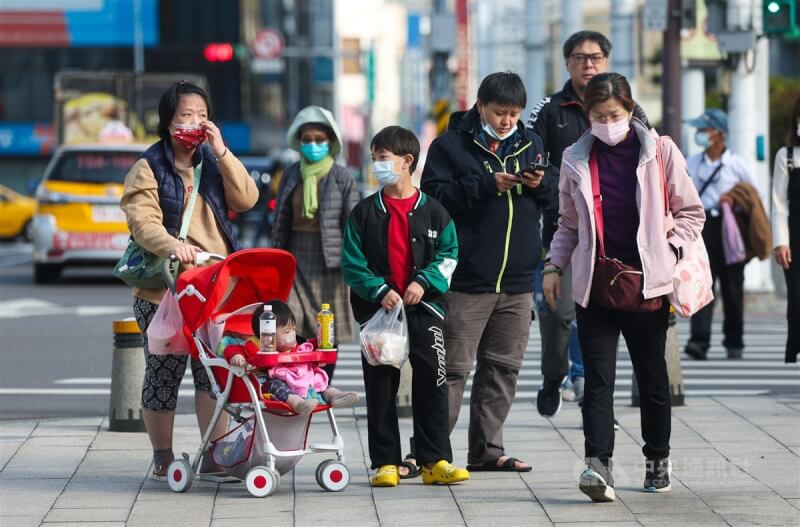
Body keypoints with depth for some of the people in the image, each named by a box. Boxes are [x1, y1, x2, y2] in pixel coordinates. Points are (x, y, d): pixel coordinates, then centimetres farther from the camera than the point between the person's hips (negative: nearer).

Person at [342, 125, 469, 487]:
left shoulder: (433, 211, 4)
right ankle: (385, 463, 7)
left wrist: (423, 282, -13)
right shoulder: (364, 213, 6)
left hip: (424, 307, -1)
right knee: (380, 386, 2)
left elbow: (448, 256, 3)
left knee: (432, 382, -6)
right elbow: (352, 263, 1)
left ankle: (435, 460, -2)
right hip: (377, 308, 1)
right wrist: (379, 291, -13)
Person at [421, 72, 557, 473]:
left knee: (503, 366, 9)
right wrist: (487, 185, -18)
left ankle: (487, 450, 16)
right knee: (453, 367, -6)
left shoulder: (530, 144, 14)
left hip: (518, 280, 6)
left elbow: (553, 202, 17)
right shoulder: (450, 145, -2)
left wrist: (541, 185, -5)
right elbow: (434, 195, -13)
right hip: (466, 279, -5)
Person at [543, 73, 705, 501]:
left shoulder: (659, 152, -1)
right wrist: (554, 265, 4)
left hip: (647, 283, -1)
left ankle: (657, 460, 25)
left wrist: (666, 247, -6)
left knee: (651, 375, 10)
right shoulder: (576, 160, 6)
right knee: (598, 378, -9)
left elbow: (691, 212, 6)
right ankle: (598, 465, -18)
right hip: (593, 284, 1)